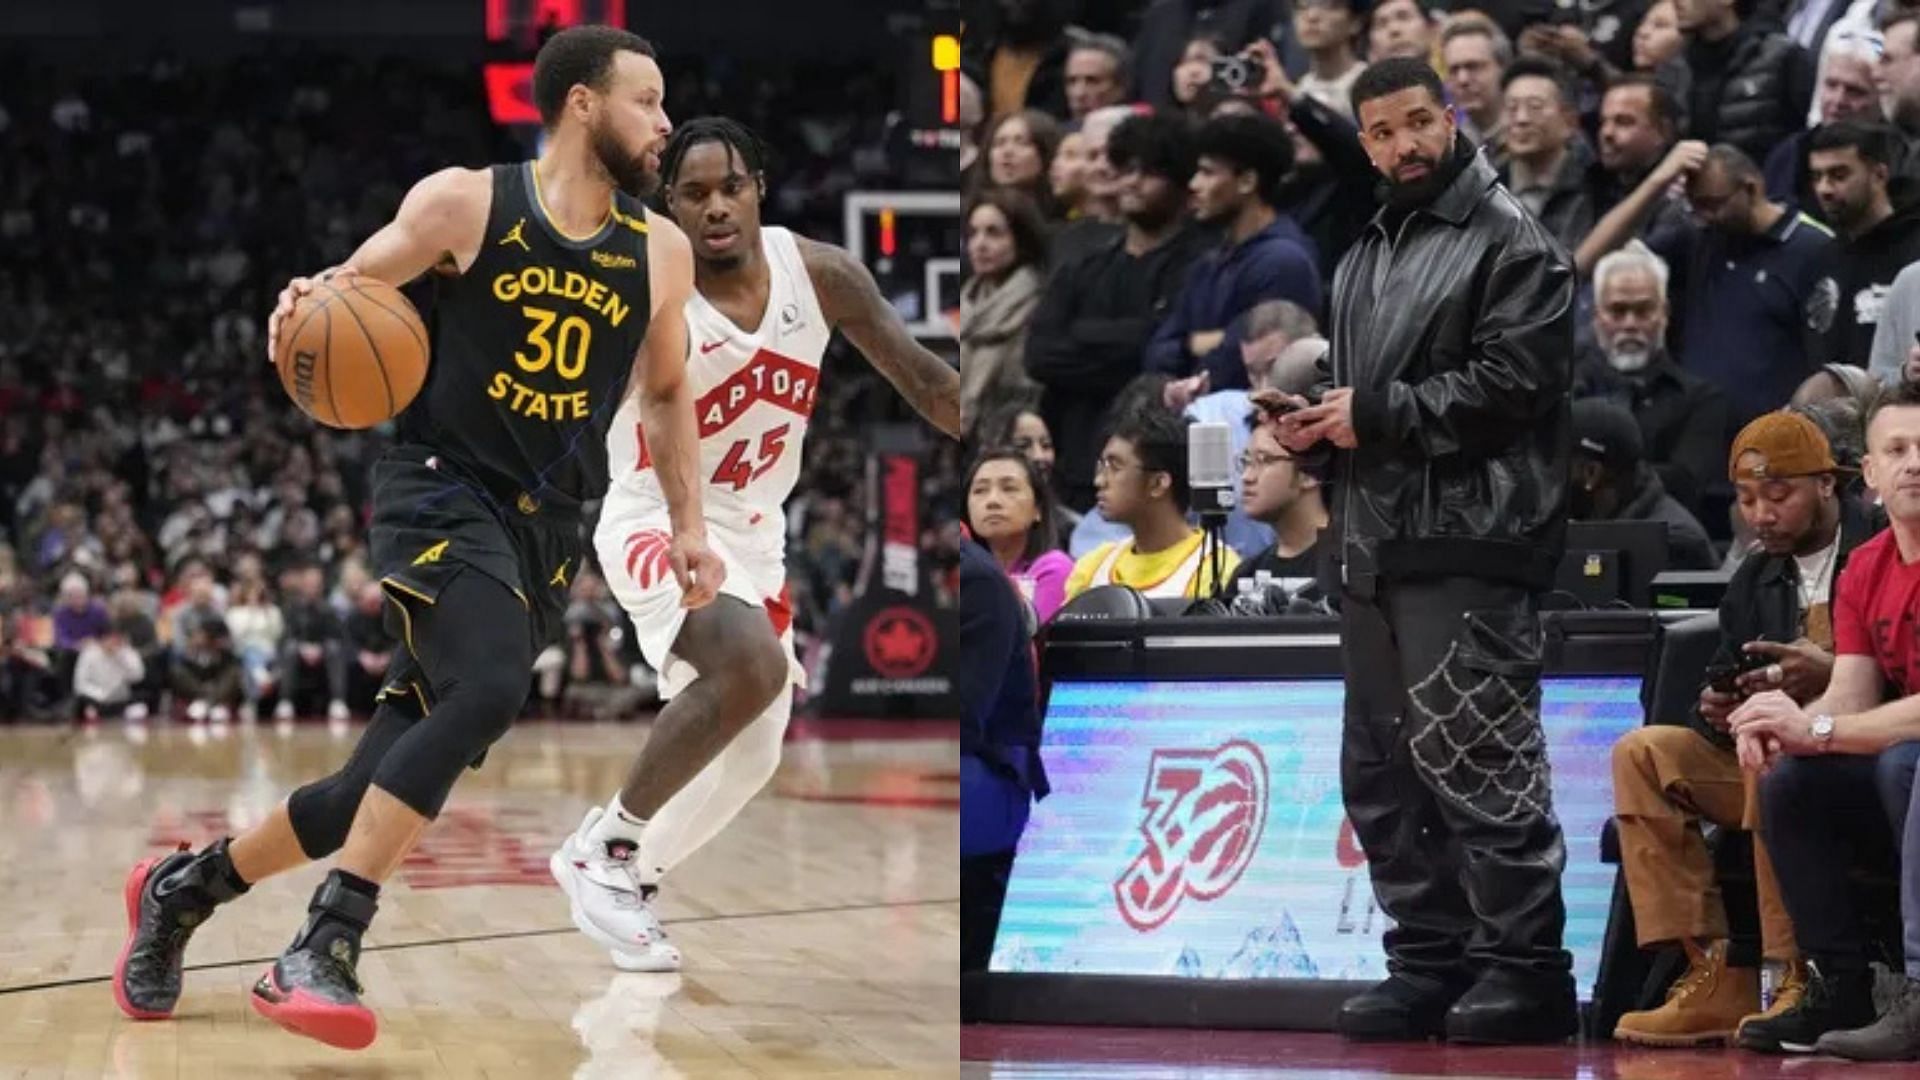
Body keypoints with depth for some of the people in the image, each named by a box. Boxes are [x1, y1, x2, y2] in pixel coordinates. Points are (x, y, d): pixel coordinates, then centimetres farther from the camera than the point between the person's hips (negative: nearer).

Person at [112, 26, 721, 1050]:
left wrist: (688, 523, 12)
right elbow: (346, 292, 3)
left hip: (544, 530, 5)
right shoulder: (464, 203, -5)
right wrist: (308, 301, -21)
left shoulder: (659, 252, 7)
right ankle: (321, 953, -27)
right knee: (487, 691, -32)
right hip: (442, 491, -5)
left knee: (391, 779, 2)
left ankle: (184, 884, 24)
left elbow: (667, 392, 22)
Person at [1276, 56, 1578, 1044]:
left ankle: (1526, 966, -5)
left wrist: (1375, 416, -12)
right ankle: (1430, 961, 17)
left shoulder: (1508, 241, -3)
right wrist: (1315, 423, 9)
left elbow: (1514, 380, -15)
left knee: (1473, 763, -11)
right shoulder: (1365, 256, 22)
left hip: (1465, 547, -9)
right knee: (1381, 771, 10)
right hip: (1374, 547, 9)